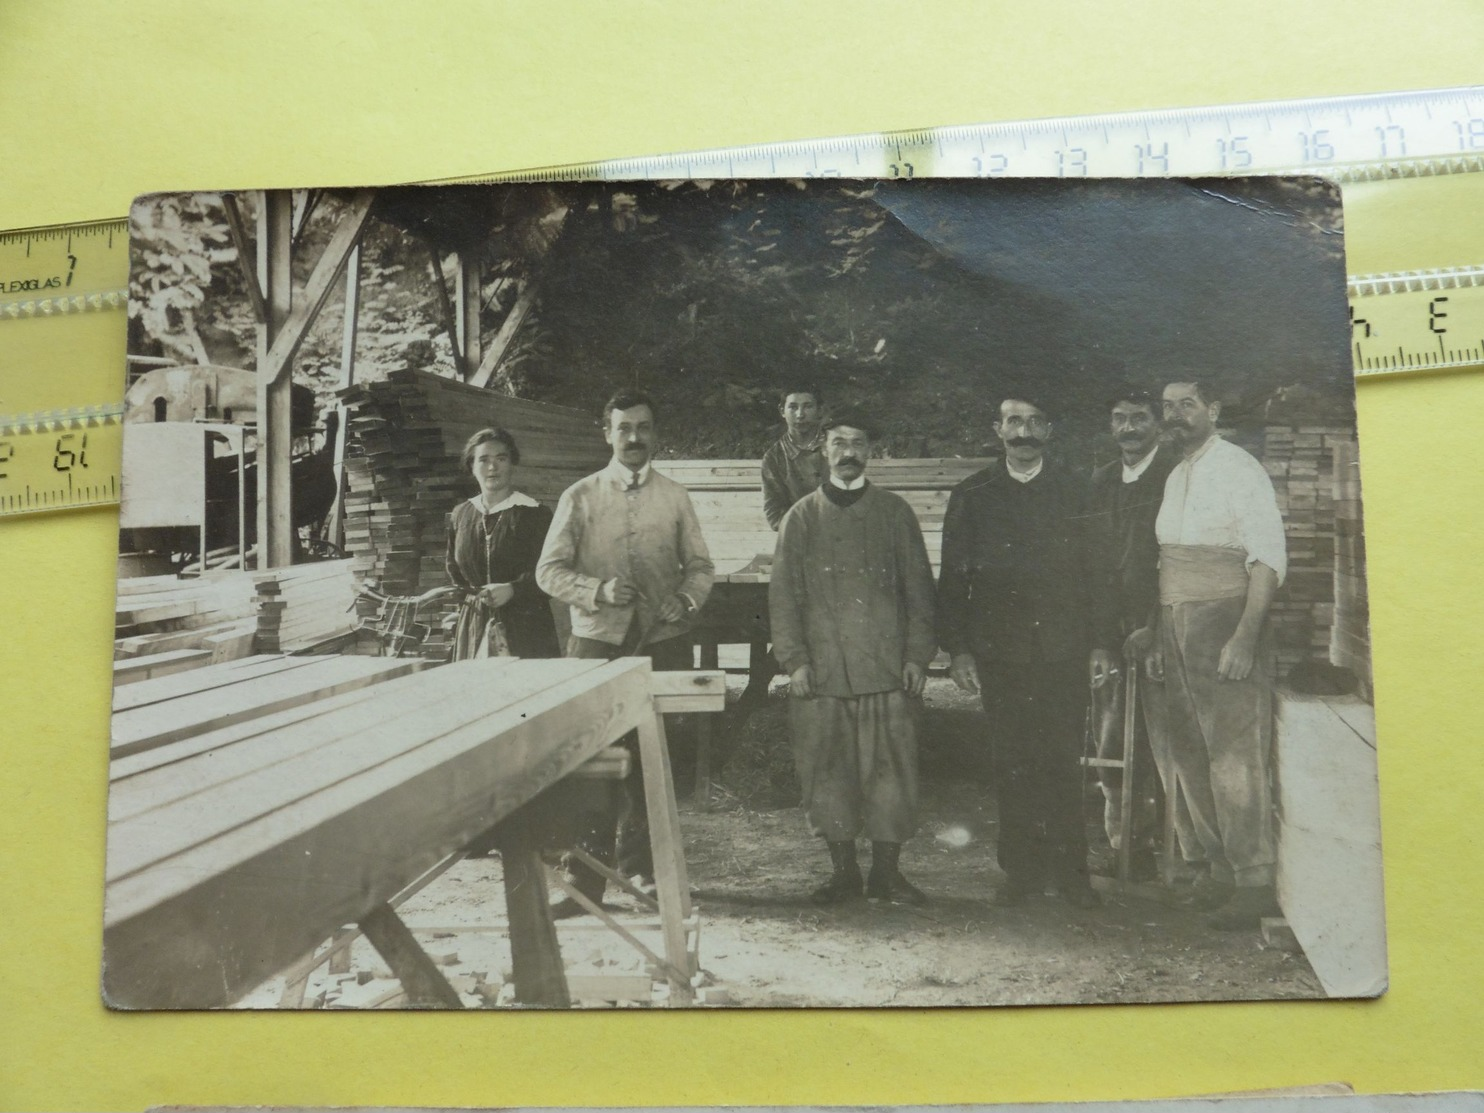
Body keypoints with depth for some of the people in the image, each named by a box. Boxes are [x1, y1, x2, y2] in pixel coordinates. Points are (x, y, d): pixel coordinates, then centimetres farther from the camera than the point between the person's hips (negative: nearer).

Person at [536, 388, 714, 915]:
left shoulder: (674, 497, 7)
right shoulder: (581, 497, 1)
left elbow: (699, 565, 10)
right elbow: (549, 570, 0)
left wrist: (686, 600, -11)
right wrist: (600, 590, -18)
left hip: (662, 642, 2)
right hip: (597, 642, -2)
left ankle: (637, 867, 25)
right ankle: (587, 878, 6)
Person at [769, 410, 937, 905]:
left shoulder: (895, 512, 10)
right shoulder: (800, 517, 10)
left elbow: (918, 587, 9)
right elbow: (783, 595, 7)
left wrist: (917, 654, 1)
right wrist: (794, 659, -2)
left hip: (886, 667, 0)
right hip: (821, 671, 0)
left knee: (890, 767, -1)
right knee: (827, 770, 3)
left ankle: (887, 872, 11)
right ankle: (842, 870, 16)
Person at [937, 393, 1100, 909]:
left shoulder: (1074, 491, 6)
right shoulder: (972, 496, 6)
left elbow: (1095, 570, 6)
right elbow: (953, 579, 6)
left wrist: (1098, 643, 1)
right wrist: (957, 648, 0)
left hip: (1063, 650, 0)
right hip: (999, 652, 1)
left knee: (1065, 763, 2)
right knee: (1011, 765, 5)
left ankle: (1070, 869, 13)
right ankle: (1021, 869, 16)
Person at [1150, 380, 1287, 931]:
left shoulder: (1238, 468, -6)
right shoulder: (1175, 477, 16)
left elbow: (1269, 557, -13)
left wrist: (1245, 637, -21)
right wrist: (1160, 638, 12)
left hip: (1224, 624, -7)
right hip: (1178, 630, 8)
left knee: (1234, 755, -9)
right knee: (1191, 756, 9)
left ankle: (1254, 881, -2)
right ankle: (1221, 869, 19)